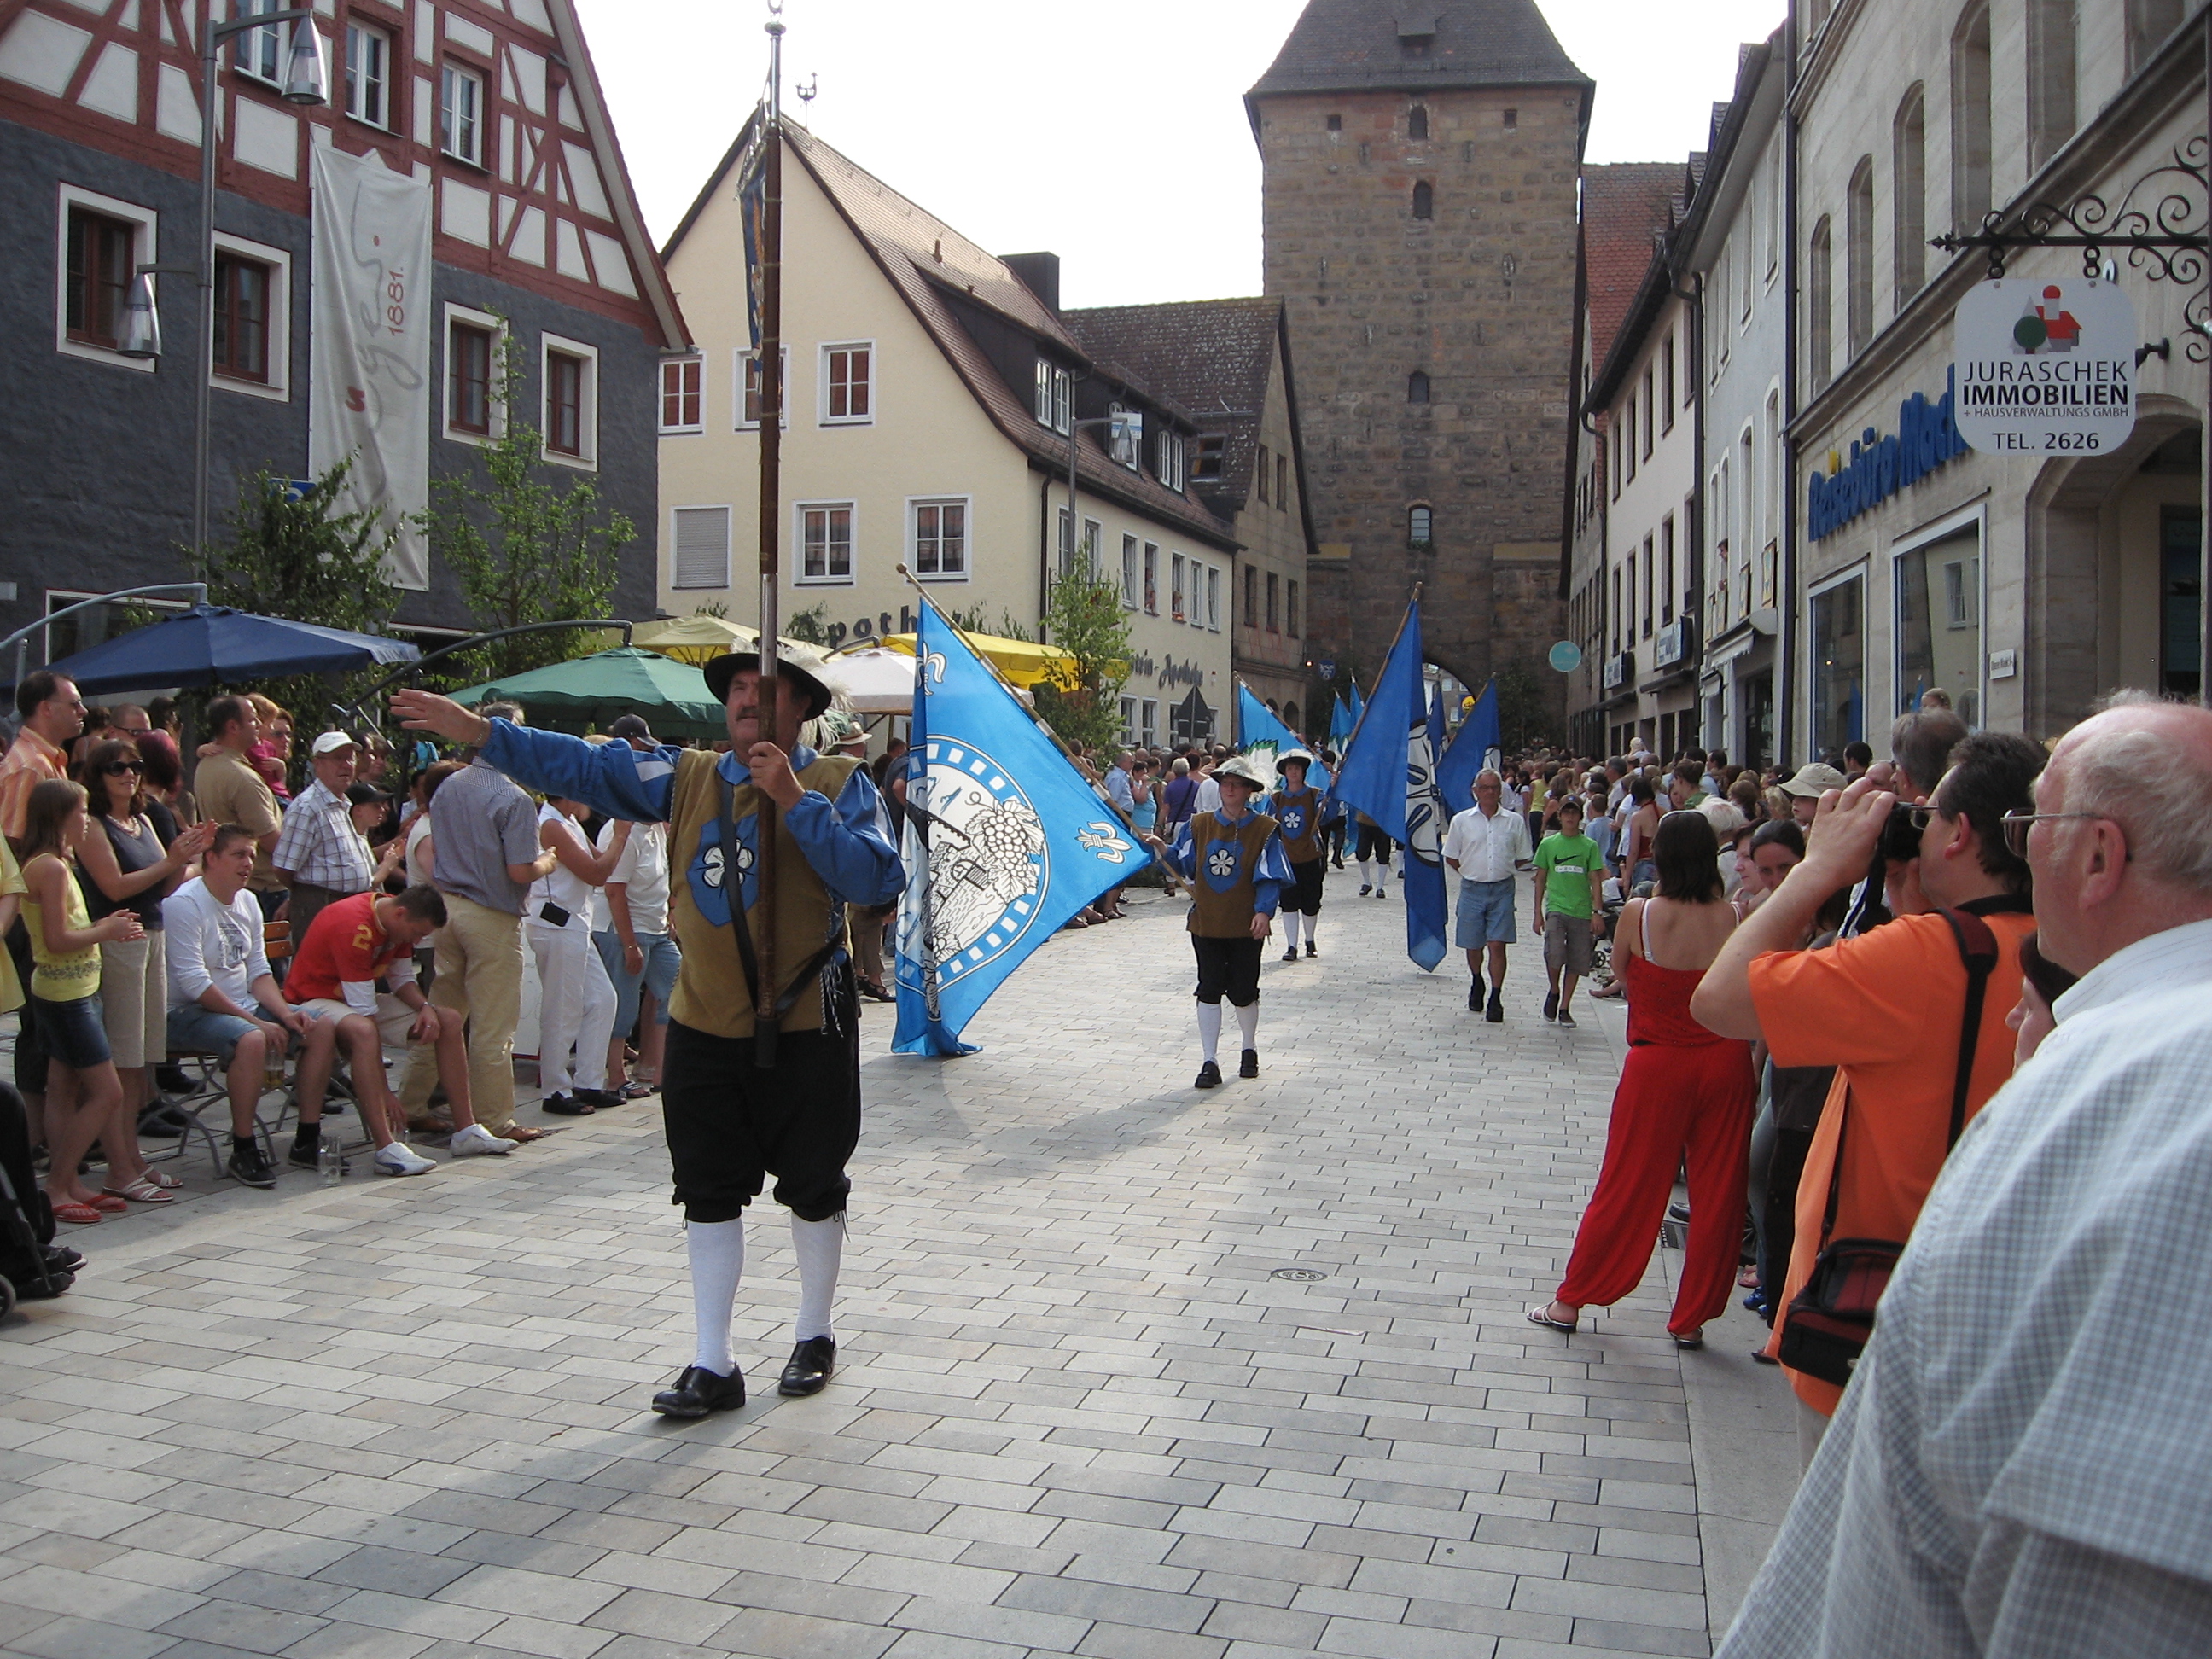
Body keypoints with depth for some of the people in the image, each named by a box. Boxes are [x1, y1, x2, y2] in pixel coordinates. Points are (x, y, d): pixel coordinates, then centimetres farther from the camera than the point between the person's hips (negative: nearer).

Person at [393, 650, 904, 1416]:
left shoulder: (838, 782, -6)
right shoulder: (687, 776, 6)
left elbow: (877, 879, -20)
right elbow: (582, 765, 2)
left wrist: (796, 801, -23)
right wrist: (479, 731, -7)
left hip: (805, 1028, -4)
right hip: (705, 1029, 4)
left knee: (812, 1188, 12)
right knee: (709, 1196, 8)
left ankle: (814, 1337, 32)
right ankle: (712, 1365, 18)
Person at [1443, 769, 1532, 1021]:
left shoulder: (1515, 821, 4)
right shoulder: (1461, 820, 2)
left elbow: (1522, 859, 11)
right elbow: (1451, 858, 9)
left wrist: (1500, 870, 5)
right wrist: (1473, 871, 4)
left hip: (1502, 889, -1)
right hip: (1472, 889, 1)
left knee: (1497, 944, -9)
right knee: (1473, 945, 10)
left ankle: (1496, 999, -3)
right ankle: (1477, 983, 39)